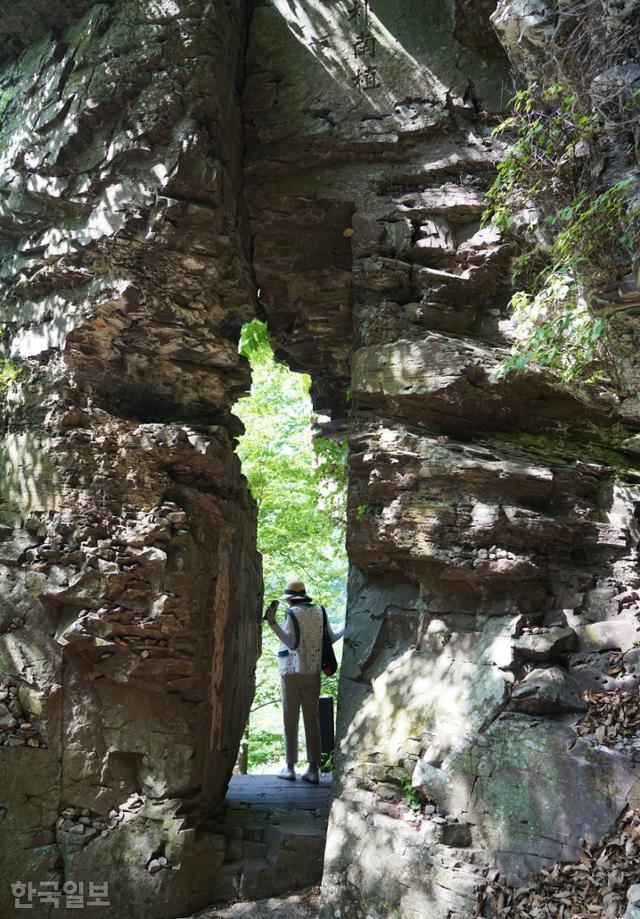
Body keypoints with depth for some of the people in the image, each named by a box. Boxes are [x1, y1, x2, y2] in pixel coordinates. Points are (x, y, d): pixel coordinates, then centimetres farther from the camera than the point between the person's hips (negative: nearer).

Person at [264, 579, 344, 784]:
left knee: (290, 721, 4)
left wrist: (273, 623, -20)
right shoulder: (319, 611, 6)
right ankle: (313, 769, 5)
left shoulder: (292, 613, -8)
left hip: (292, 673, -4)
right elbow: (330, 638, 10)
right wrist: (346, 628, 28)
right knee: (312, 720, 6)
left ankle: (290, 767, 8)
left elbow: (291, 642, -15)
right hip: (313, 673, 4)